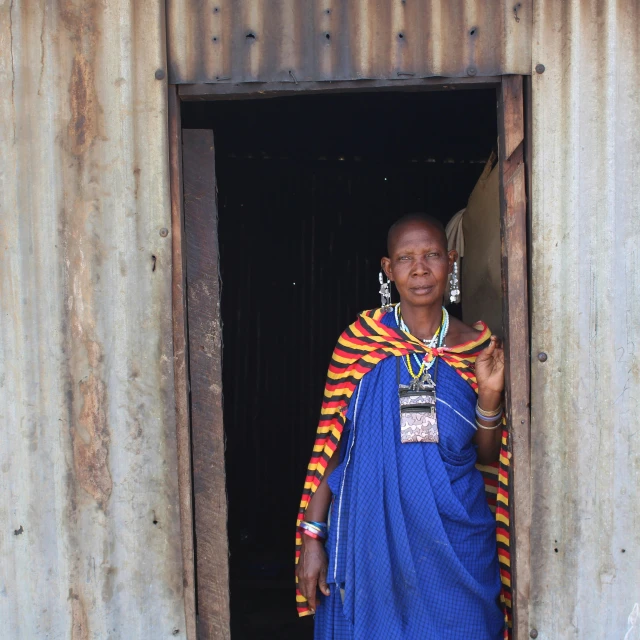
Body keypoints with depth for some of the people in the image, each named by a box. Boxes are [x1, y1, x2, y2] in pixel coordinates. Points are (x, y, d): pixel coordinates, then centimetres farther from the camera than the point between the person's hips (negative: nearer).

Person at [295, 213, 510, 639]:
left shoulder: (477, 346, 0)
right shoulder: (359, 340, -4)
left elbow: (488, 457, 7)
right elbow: (329, 443, -3)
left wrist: (489, 396, -12)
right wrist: (312, 537, -6)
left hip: (456, 545, 2)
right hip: (371, 536, -1)